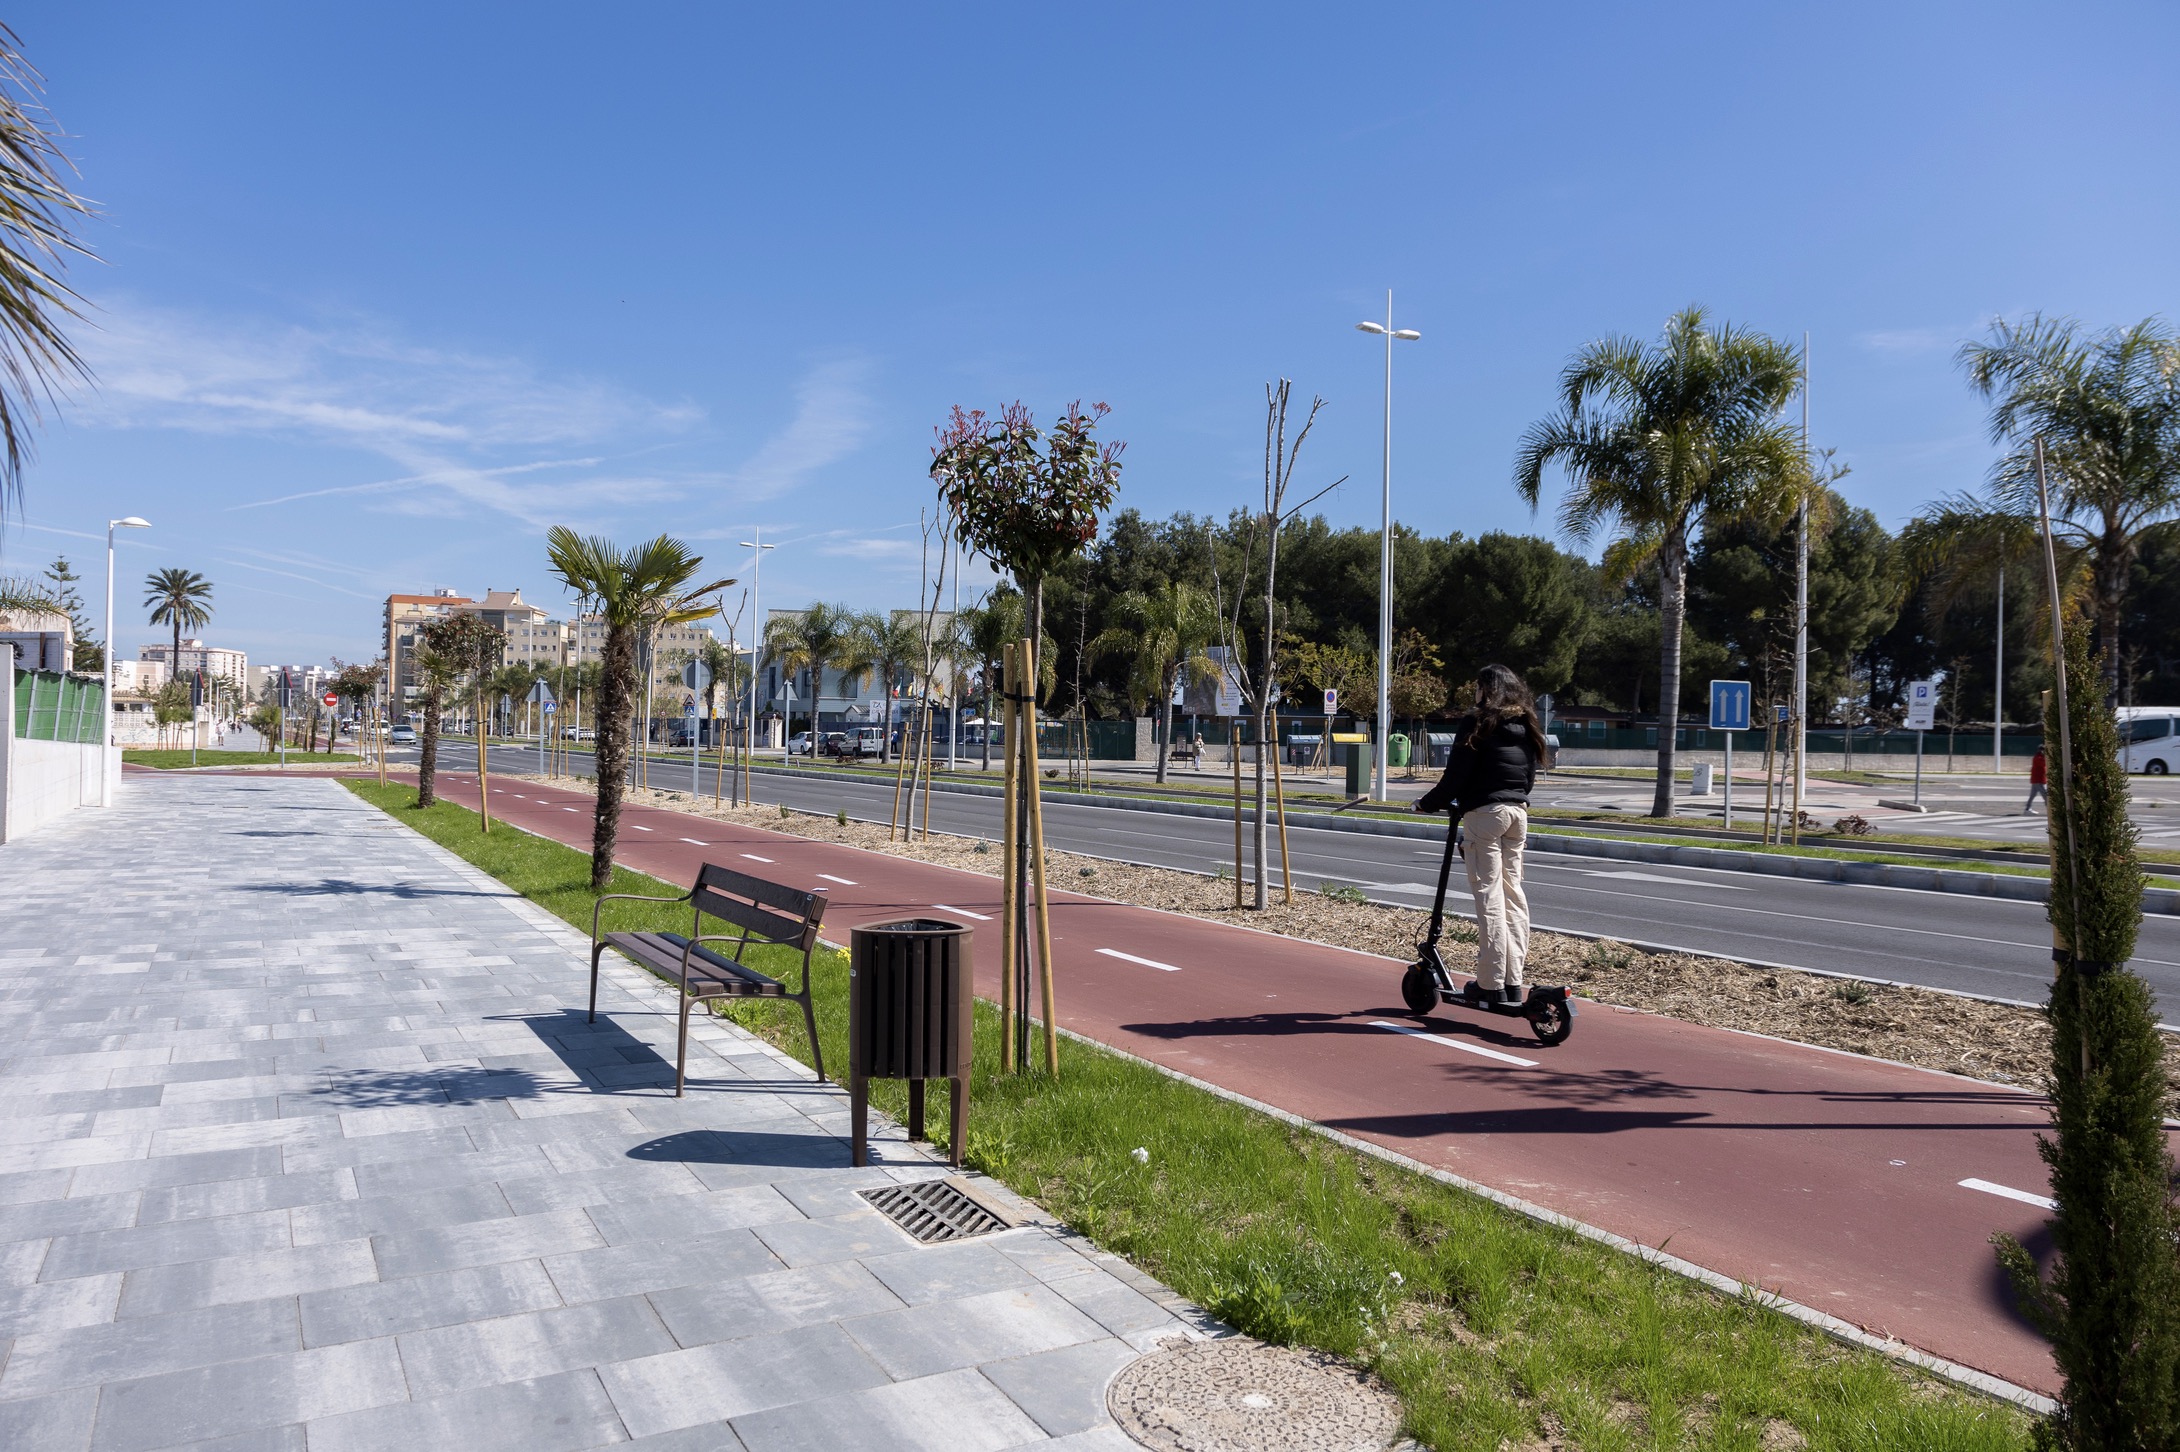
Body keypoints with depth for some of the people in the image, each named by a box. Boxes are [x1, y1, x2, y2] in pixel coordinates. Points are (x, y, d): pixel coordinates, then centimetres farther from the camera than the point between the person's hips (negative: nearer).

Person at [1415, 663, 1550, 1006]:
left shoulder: (1476, 726, -9)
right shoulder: (1527, 728, 12)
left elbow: (1456, 776, -10)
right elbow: (1529, 777, 17)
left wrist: (1428, 803, 3)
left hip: (1484, 813, -7)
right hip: (1518, 811, 7)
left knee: (1489, 896, -5)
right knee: (1513, 894, 11)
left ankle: (1492, 984, -3)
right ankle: (1513, 980, 14)